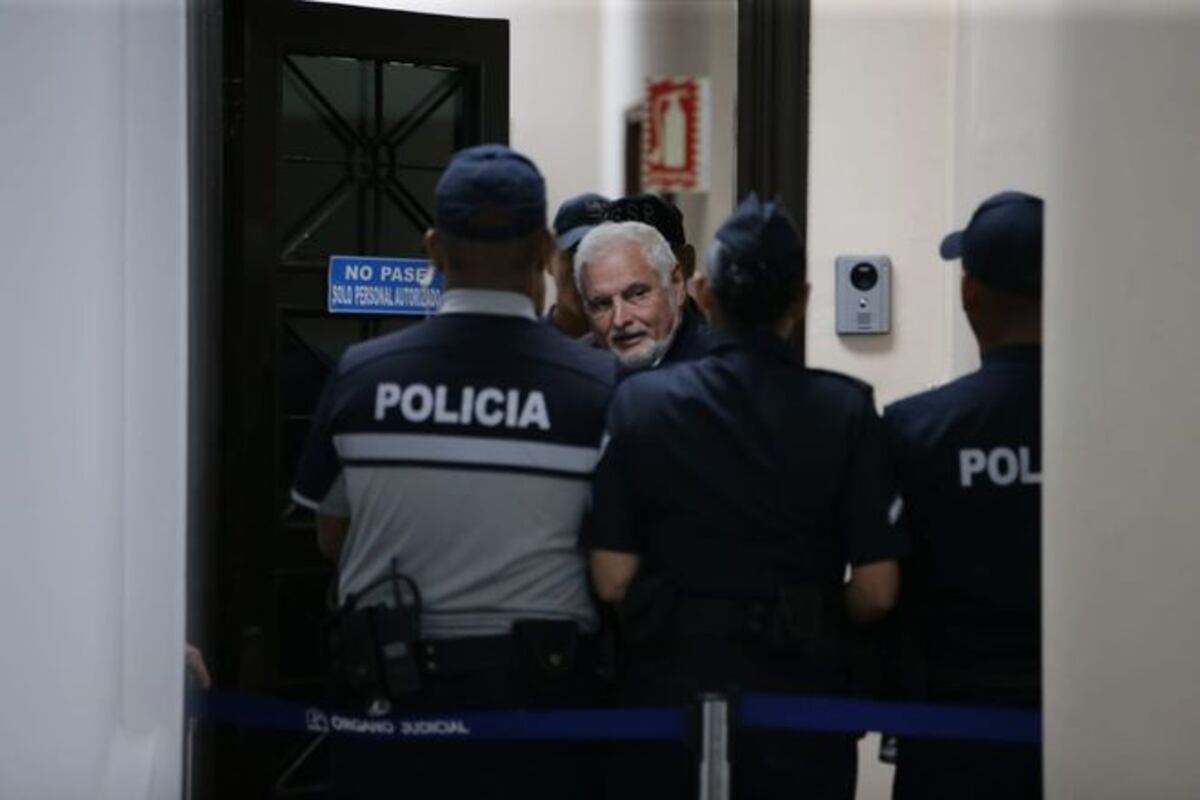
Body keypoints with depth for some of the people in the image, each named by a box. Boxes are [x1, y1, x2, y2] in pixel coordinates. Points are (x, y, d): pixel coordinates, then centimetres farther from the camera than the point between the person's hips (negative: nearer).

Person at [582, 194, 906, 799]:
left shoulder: (639, 402, -4)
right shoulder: (847, 411, -4)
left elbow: (611, 580, -7)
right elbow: (875, 591, -7)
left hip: (669, 689, 0)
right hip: (798, 704, 0)